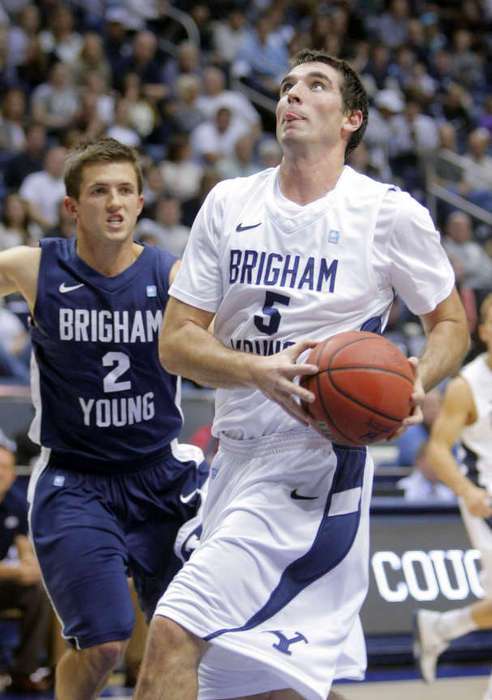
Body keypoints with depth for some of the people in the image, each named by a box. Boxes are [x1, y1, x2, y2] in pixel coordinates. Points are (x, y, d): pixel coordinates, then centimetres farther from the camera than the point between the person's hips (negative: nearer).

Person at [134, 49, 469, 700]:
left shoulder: (390, 212, -4)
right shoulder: (229, 203, 7)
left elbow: (451, 321, 8)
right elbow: (176, 341, 4)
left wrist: (415, 384, -14)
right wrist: (260, 371, -16)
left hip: (317, 459, -6)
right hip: (238, 453, 6)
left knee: (174, 635, -20)